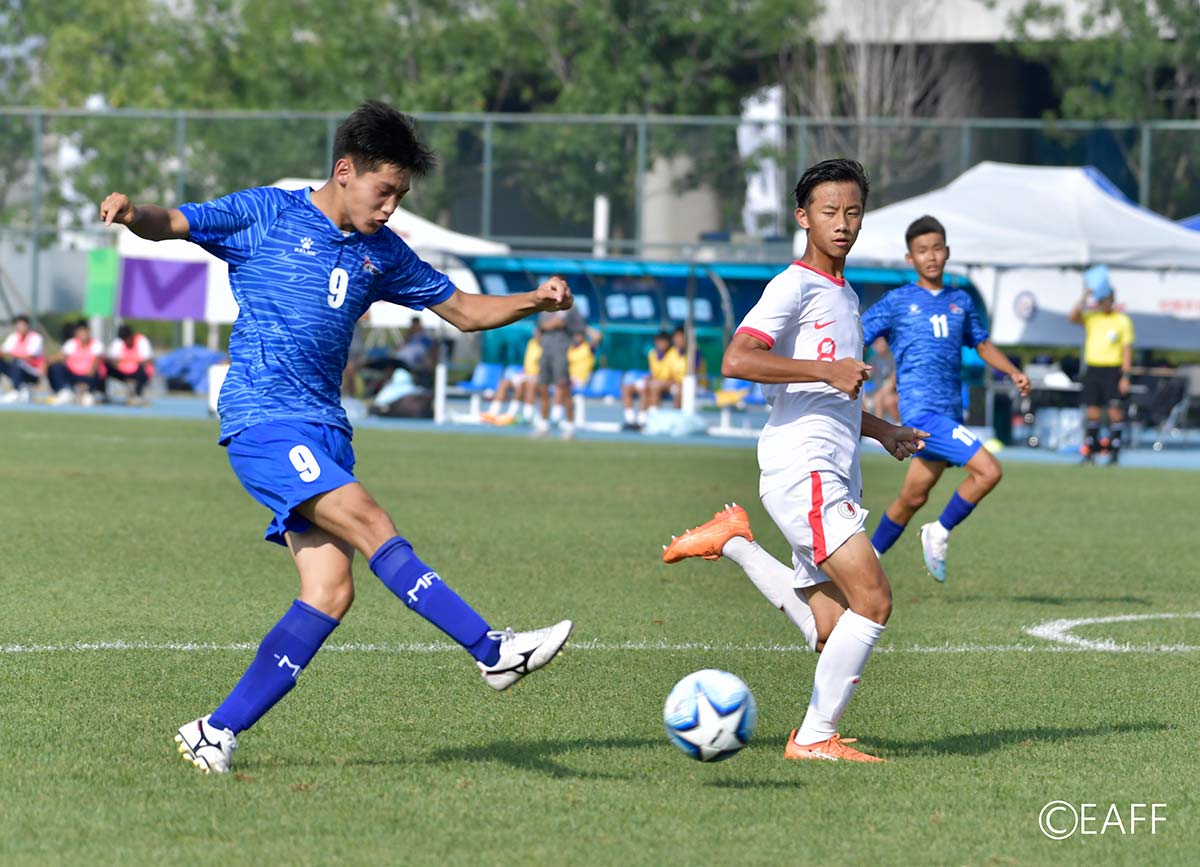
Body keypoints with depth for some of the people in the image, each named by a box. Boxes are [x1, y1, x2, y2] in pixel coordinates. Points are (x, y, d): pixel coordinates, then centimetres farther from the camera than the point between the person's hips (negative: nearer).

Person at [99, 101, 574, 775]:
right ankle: (494, 650, -26)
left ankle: (218, 732, 0)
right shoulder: (266, 214, 1)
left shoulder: (382, 253, 17)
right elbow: (171, 225, -3)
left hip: (324, 427, 7)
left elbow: (463, 310, 22)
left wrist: (535, 301, 5)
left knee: (331, 593, -6)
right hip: (263, 419, -7)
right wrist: (132, 212, -27)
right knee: (369, 523, -23)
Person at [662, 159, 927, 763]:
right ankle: (815, 738, -9)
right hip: (801, 470, -9)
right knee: (872, 600, -15)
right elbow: (737, 359, -21)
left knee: (833, 633, 3)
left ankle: (737, 544, 15)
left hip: (835, 478, 9)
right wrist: (829, 371, -20)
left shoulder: (845, 295, 22)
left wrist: (882, 431, 25)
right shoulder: (796, 285, -6)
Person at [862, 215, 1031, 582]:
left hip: (949, 414, 6)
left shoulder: (960, 301, 16)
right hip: (920, 411, -6)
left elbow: (982, 345, 26)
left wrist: (1013, 372, 10)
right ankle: (939, 534, -2)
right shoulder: (897, 302, 1)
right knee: (988, 470, -19)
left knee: (913, 498, 10)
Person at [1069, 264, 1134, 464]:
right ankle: (1089, 452, 7)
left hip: (1113, 369, -3)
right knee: (1091, 411, 2)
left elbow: (1127, 350, -1)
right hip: (1093, 369, 3)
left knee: (1115, 410, -9)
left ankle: (1114, 450, -6)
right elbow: (1073, 316, -9)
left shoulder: (1123, 321, 2)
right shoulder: (1090, 317, 10)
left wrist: (1125, 376, -8)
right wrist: (1085, 296, -10)